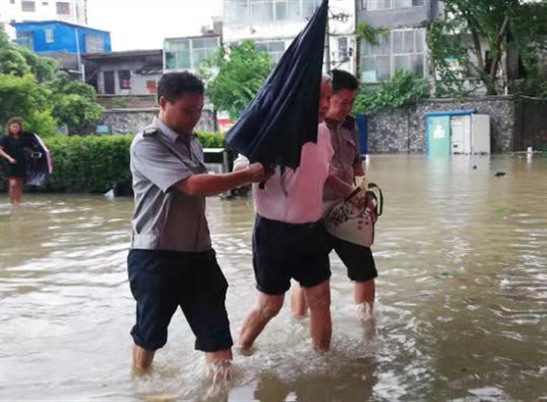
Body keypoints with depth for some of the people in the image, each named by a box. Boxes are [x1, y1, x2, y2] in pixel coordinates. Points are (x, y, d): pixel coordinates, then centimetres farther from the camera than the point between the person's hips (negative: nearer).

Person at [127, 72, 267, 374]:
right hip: (155, 257, -6)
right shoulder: (147, 144, -14)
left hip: (198, 254, 6)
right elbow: (193, 185, -25)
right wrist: (248, 175, -19)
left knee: (218, 339, 3)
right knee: (149, 337, 13)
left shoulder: (192, 142, 13)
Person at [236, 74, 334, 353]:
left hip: (312, 231, 6)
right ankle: (238, 353, 30)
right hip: (275, 232, -6)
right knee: (270, 305, 6)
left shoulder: (323, 134, 4)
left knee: (320, 299, 10)